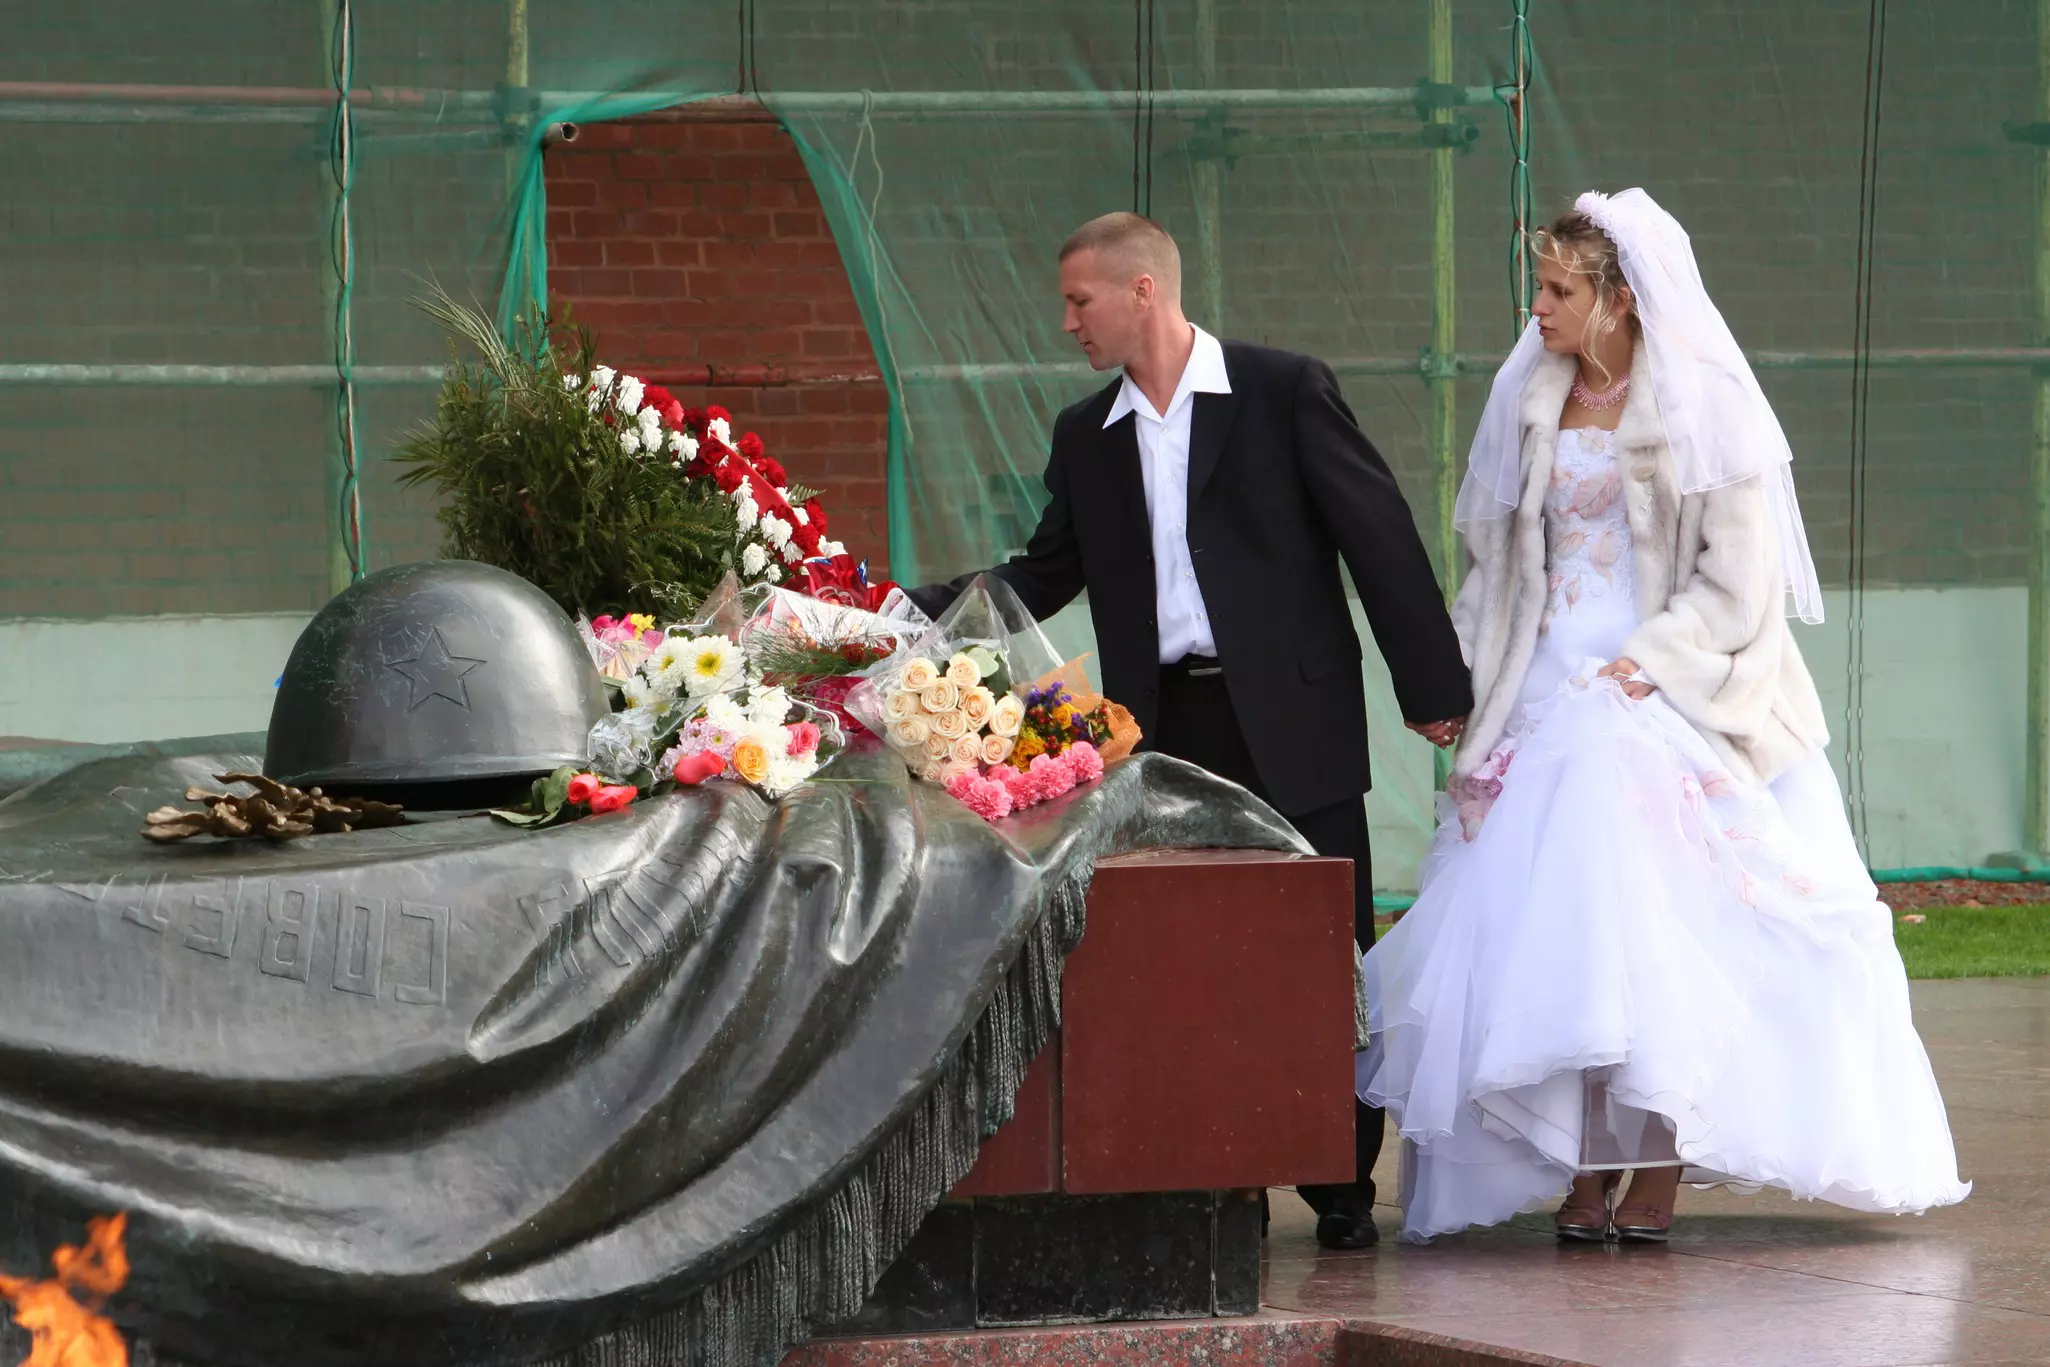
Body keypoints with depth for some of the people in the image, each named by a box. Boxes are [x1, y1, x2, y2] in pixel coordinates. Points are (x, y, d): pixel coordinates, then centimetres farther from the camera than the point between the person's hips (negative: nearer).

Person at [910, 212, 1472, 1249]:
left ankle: (1344, 1189, 10)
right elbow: (1043, 577, 18)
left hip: (1291, 724, -4)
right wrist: (914, 613, 4)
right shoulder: (1086, 436, 12)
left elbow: (1378, 533, -3)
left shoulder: (1283, 391, -3)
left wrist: (1431, 686, -5)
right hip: (1163, 730, 4)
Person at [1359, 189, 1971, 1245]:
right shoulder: (1531, 401, 11)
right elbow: (1499, 559, 18)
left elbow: (1738, 579, -6)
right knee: (1555, 923, -5)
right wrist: (1458, 673, 7)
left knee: (1648, 922, -15)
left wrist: (1650, 662, -15)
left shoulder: (1701, 406, -4)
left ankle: (1657, 1168, -9)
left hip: (1665, 701, -5)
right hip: (1547, 700, 5)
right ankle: (1586, 1167, -2)